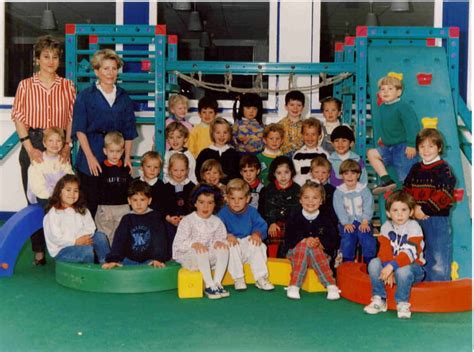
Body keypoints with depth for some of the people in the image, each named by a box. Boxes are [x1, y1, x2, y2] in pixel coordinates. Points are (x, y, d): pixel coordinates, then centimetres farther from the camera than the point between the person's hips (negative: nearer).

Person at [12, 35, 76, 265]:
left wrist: (67, 145, -5)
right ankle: (38, 251, 9)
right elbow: (18, 118, 0)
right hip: (33, 145, -1)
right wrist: (29, 148, -9)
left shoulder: (67, 86, 7)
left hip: (60, 146, 1)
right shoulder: (25, 85, 3)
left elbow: (72, 119, 6)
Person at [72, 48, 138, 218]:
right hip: (91, 160, -3)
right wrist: (90, 157, -12)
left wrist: (127, 157, 0)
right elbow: (80, 130, -3)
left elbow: (129, 131, 12)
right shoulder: (85, 96, 2)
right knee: (90, 205, -2)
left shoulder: (124, 98, 12)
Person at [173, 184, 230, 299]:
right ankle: (209, 285, -32)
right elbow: (178, 243, -12)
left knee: (223, 248, -23)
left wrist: (220, 241, -20)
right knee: (201, 251, -35)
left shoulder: (217, 222, 7)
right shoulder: (187, 221, -7)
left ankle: (217, 283, -25)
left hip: (210, 258, 4)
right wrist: (193, 244, -31)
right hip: (188, 256, -4)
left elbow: (222, 237, 6)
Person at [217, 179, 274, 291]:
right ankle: (238, 279, -21)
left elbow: (261, 225, 2)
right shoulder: (223, 213, -5)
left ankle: (260, 278, -17)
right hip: (233, 243, -2)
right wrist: (227, 236, -34)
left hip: (248, 242, 2)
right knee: (231, 247, -36)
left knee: (258, 246, -28)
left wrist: (257, 234, -21)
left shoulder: (252, 211, 5)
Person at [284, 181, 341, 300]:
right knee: (304, 245, -33)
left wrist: (319, 243, -22)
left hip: (320, 253, 0)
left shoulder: (325, 219, 0)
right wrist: (305, 241, -26)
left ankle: (331, 285, -33)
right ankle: (294, 286, -36)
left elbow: (334, 241, -4)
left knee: (314, 249, -34)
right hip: (296, 251, 0)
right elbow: (289, 238, -9)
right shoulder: (294, 217, -1)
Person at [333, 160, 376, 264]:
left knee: (366, 236, -23)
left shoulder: (364, 190, 2)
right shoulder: (338, 192, 2)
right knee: (347, 237, -24)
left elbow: (368, 207, -5)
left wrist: (365, 222, -17)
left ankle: (370, 262, -9)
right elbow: (339, 209, -6)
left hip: (362, 221, 0)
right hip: (347, 222, 0)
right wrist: (346, 223, -17)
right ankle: (348, 263, -9)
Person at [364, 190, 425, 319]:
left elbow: (409, 253, -26)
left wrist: (392, 266, -37)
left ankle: (402, 303, -15)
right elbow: (385, 250, -9)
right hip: (391, 265, 5)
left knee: (402, 270, -37)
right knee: (374, 263, -20)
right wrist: (387, 267, -27)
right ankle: (379, 300, -9)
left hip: (413, 266, -5)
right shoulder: (386, 226, 1)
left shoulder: (414, 227, -14)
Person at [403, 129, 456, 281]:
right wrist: (413, 209, -6)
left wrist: (424, 209, -17)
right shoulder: (416, 169, 12)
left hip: (438, 219, -6)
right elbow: (407, 190, 10)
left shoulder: (443, 169, -7)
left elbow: (443, 195, -17)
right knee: (421, 256, 16)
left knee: (438, 258, -4)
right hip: (417, 219, 6)